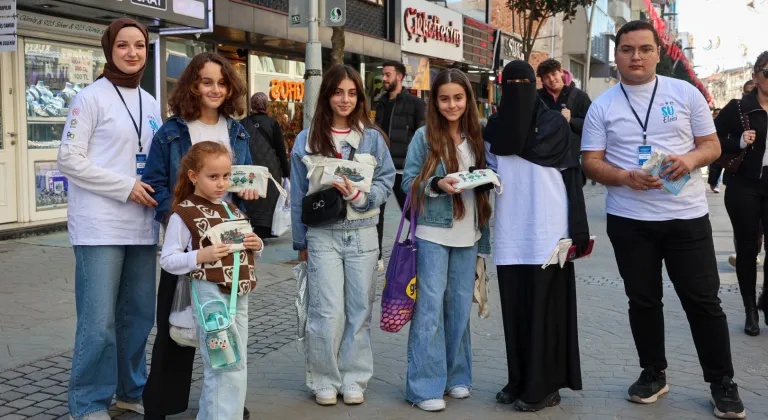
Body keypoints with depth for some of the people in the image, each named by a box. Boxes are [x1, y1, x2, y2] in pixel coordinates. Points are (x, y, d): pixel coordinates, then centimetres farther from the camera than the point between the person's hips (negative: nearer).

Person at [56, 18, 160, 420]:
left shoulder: (150, 104, 15)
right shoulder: (91, 97, -4)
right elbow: (69, 159, -9)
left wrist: (157, 192, 4)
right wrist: (127, 187, -14)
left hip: (141, 226, 6)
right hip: (99, 227, -6)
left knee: (139, 313, 11)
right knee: (98, 320, -5)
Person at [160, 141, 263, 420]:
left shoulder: (233, 211, 13)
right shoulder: (184, 213, -7)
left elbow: (249, 250, 22)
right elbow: (168, 260, -8)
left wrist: (256, 245, 0)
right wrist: (201, 256, -21)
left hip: (239, 295, 7)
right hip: (210, 294, -7)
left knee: (227, 366, 15)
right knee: (229, 366, -8)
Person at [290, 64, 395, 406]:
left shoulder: (372, 137, 4)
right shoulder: (306, 140, 3)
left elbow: (386, 182, 1)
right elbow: (298, 194, 6)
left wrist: (358, 195, -18)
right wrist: (300, 242, 7)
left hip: (362, 234, 1)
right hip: (322, 234, -1)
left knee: (359, 310, 6)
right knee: (327, 312, -4)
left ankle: (354, 379, 19)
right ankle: (324, 380, 12)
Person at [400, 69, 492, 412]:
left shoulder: (476, 138, 9)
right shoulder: (424, 137, -4)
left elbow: (483, 182, 15)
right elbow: (409, 182, -6)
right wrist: (438, 185, -21)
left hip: (467, 234, 4)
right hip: (432, 233, -4)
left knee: (460, 306, 11)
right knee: (430, 306, -5)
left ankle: (457, 376, 24)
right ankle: (425, 386, 1)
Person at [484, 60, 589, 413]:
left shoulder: (555, 123, 1)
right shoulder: (494, 129, 11)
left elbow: (572, 178, -2)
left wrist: (578, 230, -8)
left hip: (547, 232, -4)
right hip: (510, 234, 4)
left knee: (544, 309, -2)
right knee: (514, 308, 7)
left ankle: (543, 387, 7)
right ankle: (519, 381, 19)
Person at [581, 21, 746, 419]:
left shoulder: (685, 93, 3)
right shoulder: (602, 105, 3)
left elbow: (712, 145, 5)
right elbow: (591, 162, 1)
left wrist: (691, 158, -17)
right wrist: (626, 177, -18)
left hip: (687, 215, -1)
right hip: (629, 219, 1)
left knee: (703, 301, 3)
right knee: (643, 300, 11)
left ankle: (722, 383, 17)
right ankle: (653, 373, 28)